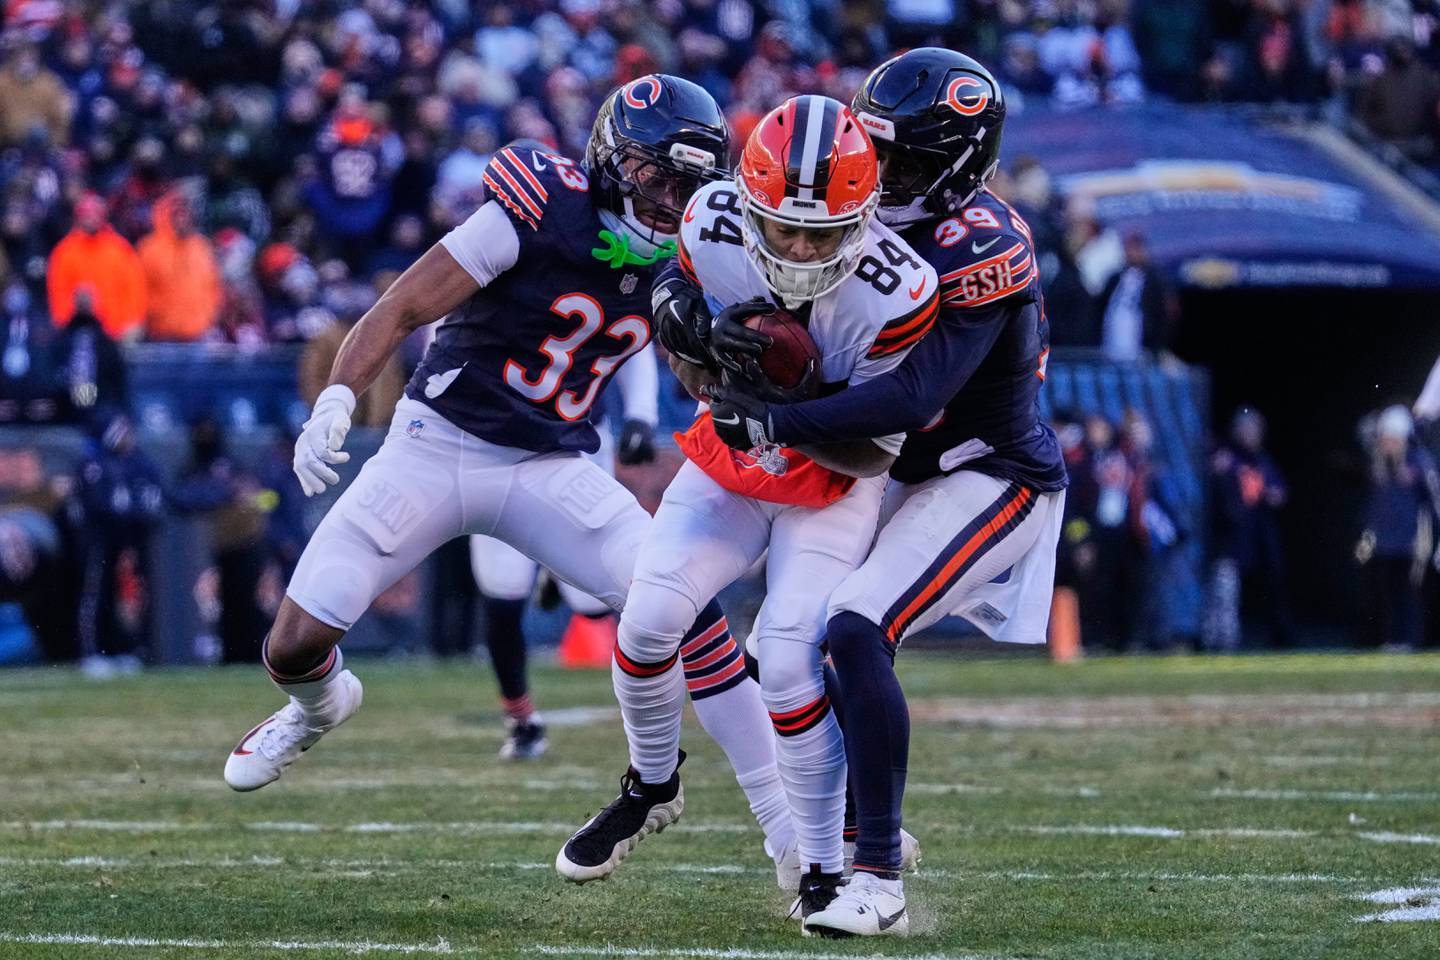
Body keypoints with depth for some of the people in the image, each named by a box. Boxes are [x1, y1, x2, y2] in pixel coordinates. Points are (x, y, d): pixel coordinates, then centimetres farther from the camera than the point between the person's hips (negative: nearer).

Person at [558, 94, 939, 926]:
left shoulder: (895, 296, -33)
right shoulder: (714, 227, -24)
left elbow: (871, 454, -22)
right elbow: (695, 377, -5)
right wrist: (698, 343, -29)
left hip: (833, 489, -3)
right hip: (729, 464, 3)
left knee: (791, 666, -16)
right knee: (650, 620, -8)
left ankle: (825, 869, 0)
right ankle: (653, 787, 22)